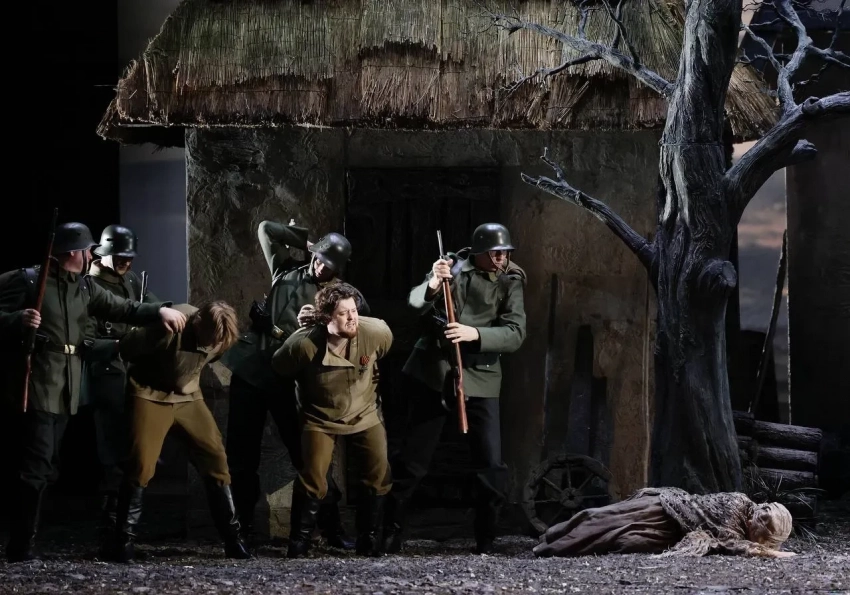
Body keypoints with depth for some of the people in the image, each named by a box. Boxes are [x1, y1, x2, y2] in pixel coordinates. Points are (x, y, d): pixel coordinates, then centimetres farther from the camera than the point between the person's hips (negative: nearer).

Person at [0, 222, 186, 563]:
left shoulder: (83, 288, 15)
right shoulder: (28, 280, -7)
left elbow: (122, 309, 12)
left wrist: (159, 310, -2)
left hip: (66, 389, 8)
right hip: (36, 386, -8)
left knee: (44, 468, 10)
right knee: (36, 465, -14)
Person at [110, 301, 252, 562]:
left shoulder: (220, 336, -12)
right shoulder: (168, 327, -32)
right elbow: (126, 347, -19)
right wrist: (150, 372, -4)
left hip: (188, 395, 5)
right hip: (151, 394, -5)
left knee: (215, 458, -3)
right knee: (141, 464, -16)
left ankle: (232, 538, 6)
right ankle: (125, 539, -4)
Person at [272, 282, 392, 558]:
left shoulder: (376, 332, -23)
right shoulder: (304, 344, -30)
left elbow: (387, 348, 5)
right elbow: (279, 368, -9)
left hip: (365, 414, 3)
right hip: (321, 418, -3)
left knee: (378, 477, -1)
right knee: (312, 481, -11)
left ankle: (369, 543, 13)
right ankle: (298, 544, 2)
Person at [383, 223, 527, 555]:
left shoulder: (510, 282, -1)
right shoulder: (453, 267, -2)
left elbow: (515, 334, -12)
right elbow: (415, 303, -10)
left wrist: (475, 334, -28)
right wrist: (432, 287, -32)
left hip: (480, 381, 0)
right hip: (434, 374, 0)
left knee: (491, 466, -7)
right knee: (412, 459, 5)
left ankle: (485, 544, 5)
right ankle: (391, 536, 15)